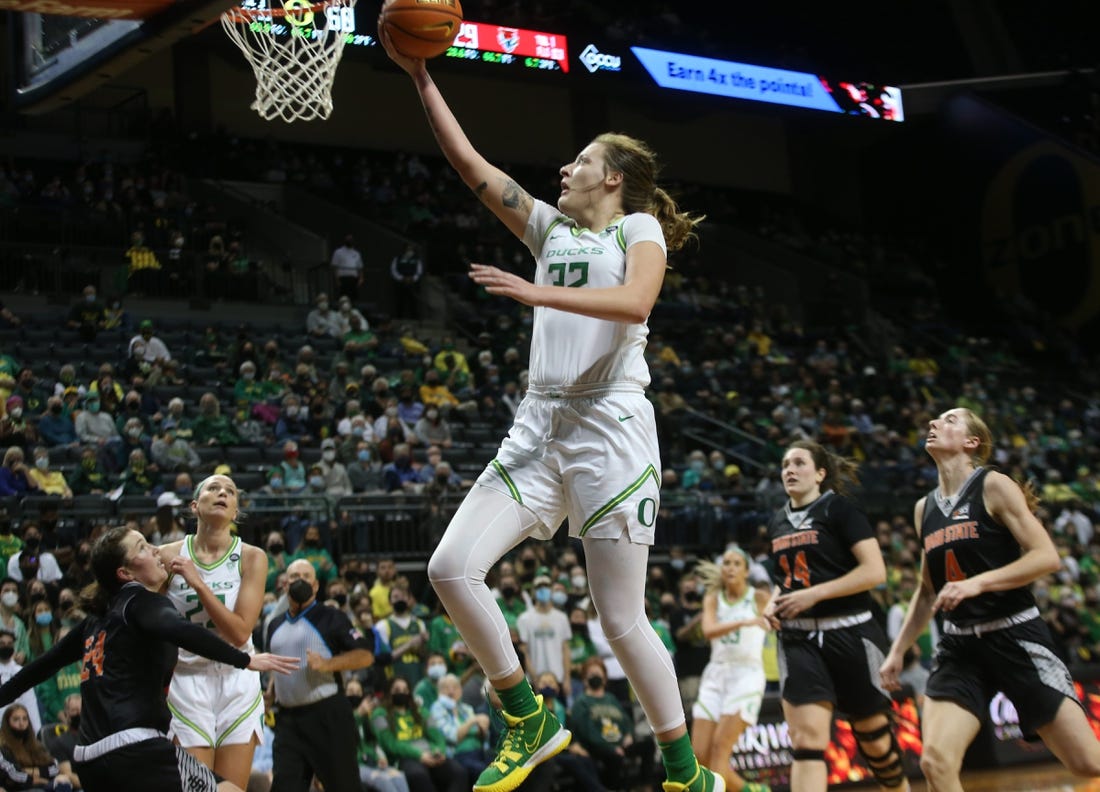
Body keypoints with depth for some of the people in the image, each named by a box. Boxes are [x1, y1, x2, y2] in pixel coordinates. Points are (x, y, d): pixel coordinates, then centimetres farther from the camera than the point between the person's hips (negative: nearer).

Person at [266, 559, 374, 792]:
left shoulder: (331, 618, -1)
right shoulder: (275, 625, 17)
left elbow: (365, 655, -9)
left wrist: (328, 664, -21)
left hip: (327, 716, -5)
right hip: (288, 718, 5)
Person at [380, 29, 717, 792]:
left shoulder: (639, 227, 2)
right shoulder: (550, 227, 19)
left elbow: (635, 302, -19)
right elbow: (471, 163, 17)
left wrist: (539, 292, -25)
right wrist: (422, 78, 14)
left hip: (610, 427, -6)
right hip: (539, 423, 6)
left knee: (621, 616, -4)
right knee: (452, 567, -9)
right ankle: (530, 720, 6)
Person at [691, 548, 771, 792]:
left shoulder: (759, 598, 1)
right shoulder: (713, 599, 5)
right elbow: (709, 630, -14)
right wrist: (742, 623, -30)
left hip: (747, 675, -4)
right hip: (715, 675, 4)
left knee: (720, 747, -19)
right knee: (700, 755, -3)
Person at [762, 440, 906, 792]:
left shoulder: (838, 509, -6)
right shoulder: (778, 522, 12)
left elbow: (875, 571, -15)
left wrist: (815, 594, -19)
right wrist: (773, 604, 4)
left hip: (849, 634, -4)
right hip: (799, 640, 4)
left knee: (874, 739, 8)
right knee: (806, 739, -11)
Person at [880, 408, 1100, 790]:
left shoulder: (993, 486, -5)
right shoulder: (924, 508, 12)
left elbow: (1046, 556, -14)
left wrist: (977, 583, -23)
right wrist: (899, 648, 17)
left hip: (1016, 636, -5)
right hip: (960, 646, 5)